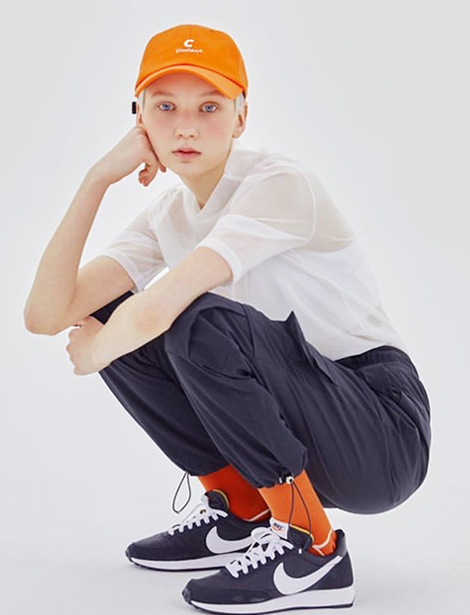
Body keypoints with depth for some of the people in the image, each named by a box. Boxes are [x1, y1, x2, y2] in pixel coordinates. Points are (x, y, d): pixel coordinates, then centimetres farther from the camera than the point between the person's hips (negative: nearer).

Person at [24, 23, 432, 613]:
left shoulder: (279, 182, -18)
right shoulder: (166, 216, 4)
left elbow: (155, 308, -32)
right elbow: (45, 315, -9)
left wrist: (94, 352, -10)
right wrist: (97, 179, -11)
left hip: (386, 435, -7)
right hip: (292, 431, 7)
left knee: (200, 321, -30)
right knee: (115, 321, -1)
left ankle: (312, 548, -14)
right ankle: (240, 512, 9)